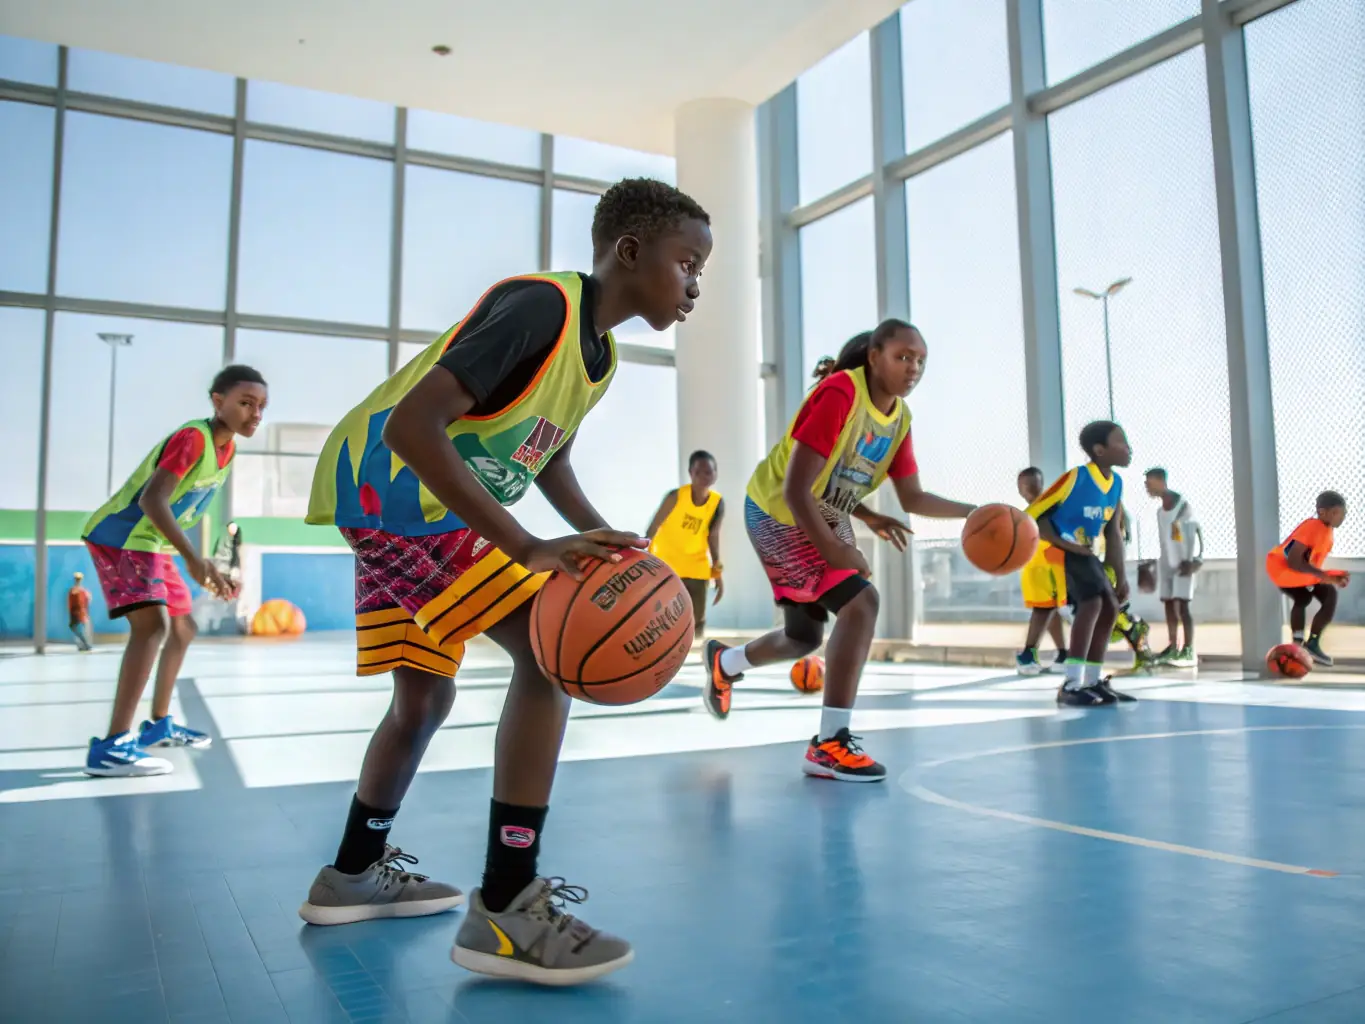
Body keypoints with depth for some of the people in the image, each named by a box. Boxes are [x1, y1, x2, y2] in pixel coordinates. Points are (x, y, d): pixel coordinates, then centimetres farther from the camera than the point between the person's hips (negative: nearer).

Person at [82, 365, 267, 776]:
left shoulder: (226, 448, 6)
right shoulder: (193, 437, -22)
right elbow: (152, 499, -34)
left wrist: (206, 569, 16)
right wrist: (193, 558, -42)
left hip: (152, 543, 10)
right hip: (122, 536, -10)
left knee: (183, 628, 17)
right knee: (153, 623, -25)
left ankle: (159, 724, 30)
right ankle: (111, 746, -28)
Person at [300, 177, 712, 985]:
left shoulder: (598, 350, 8)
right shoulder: (539, 306, -22)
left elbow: (548, 460, 18)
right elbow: (411, 426, -30)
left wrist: (608, 544, 0)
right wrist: (530, 549, -33)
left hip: (404, 504, 10)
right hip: (385, 487, -10)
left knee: (426, 697, 18)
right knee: (552, 646, -18)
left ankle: (354, 873, 37)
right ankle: (505, 912, -14)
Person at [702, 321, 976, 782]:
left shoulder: (900, 418, -2)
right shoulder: (838, 394, -27)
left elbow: (913, 498, 3)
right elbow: (795, 489, -29)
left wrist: (972, 512, -10)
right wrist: (833, 550, -31)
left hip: (826, 518, 9)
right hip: (776, 511, -9)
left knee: (805, 637, 16)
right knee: (860, 602, -22)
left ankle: (723, 663, 46)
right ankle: (830, 743, -15)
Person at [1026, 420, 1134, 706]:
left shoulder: (1116, 483, 4)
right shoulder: (1075, 478, -21)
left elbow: (1113, 533, 11)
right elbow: (1033, 516, -21)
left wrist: (1121, 577, 8)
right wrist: (1065, 544, -26)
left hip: (1085, 554, 10)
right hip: (1058, 552, -9)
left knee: (1110, 606, 8)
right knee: (1091, 602, -24)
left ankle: (1092, 682, 18)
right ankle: (1071, 685, -22)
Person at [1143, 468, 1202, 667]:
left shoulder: (1183, 504, -9)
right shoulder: (1160, 509, 13)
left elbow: (1196, 532, -13)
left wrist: (1192, 560, -18)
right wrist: (1160, 561, 11)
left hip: (1183, 562, -7)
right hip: (1166, 562, 7)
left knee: (1182, 604, -11)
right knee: (1168, 604, 4)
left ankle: (1189, 650, -12)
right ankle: (1172, 647, 8)